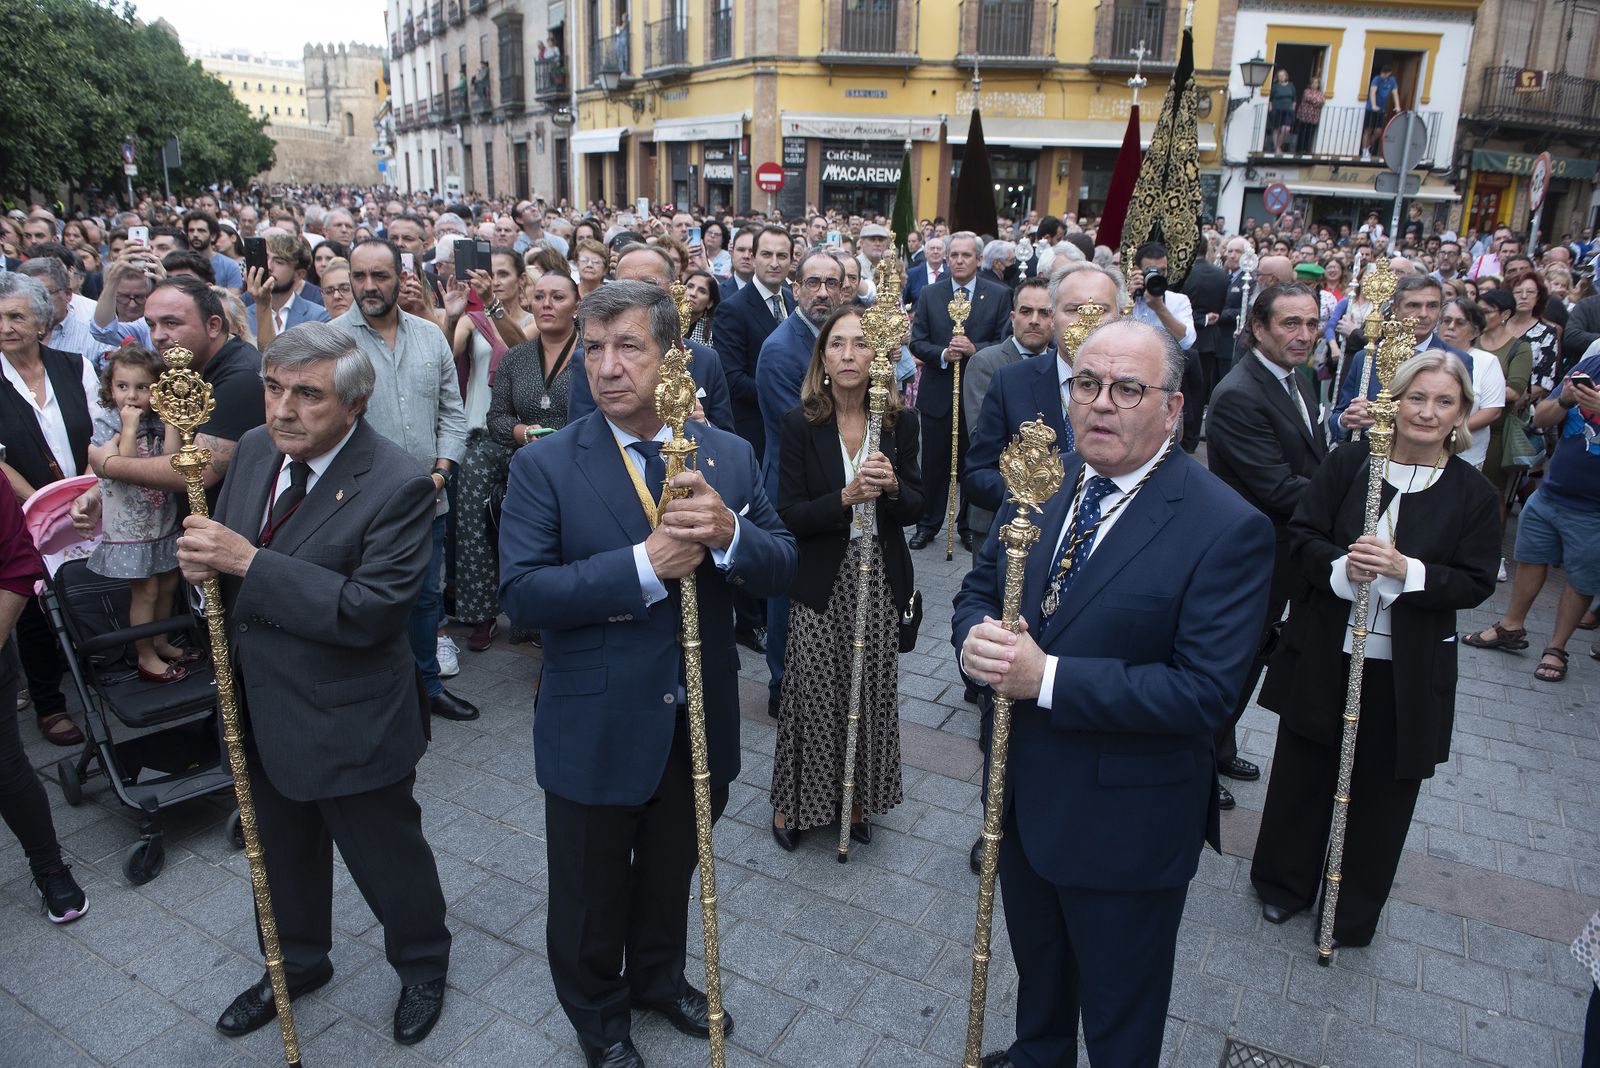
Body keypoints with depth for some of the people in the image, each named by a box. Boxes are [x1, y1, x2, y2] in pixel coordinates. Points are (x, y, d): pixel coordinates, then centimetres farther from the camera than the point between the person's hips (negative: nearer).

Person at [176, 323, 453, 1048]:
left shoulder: (397, 487, -25)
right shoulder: (255, 449, -2)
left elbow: (370, 610, -31)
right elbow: (225, 541, 12)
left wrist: (247, 561, -31)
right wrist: (205, 560, -13)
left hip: (348, 721, -7)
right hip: (261, 709, 7)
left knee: (387, 857, 15)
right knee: (283, 852, 28)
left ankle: (423, 967, 44)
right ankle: (298, 963, 54)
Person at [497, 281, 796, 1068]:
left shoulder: (729, 455, -3)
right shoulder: (545, 466, -13)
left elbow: (781, 568, -4)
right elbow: (520, 593, -21)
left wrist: (729, 534, -26)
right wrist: (645, 565, -31)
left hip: (702, 722, 3)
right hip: (596, 731, -3)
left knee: (671, 873, 26)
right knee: (590, 894, 19)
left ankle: (658, 977, 55)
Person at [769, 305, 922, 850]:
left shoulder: (899, 423, -1)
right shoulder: (801, 423, -7)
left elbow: (915, 508, 3)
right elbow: (789, 514, -10)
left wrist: (892, 487, -18)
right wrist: (847, 496, -24)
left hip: (881, 581, 2)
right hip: (821, 584, -2)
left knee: (870, 693, 10)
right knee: (813, 695, 5)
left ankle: (858, 798, 32)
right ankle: (793, 800, 28)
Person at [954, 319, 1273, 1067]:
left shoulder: (1225, 528, -22)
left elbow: (1207, 690, -26)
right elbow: (979, 588, 5)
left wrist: (1048, 678, -30)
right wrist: (976, 640, -19)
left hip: (1126, 823, -6)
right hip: (1023, 795, 6)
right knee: (1037, 966, 32)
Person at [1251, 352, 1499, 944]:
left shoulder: (1473, 494, -3)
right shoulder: (1348, 462, -3)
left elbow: (1476, 584, -5)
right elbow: (1302, 534, -4)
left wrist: (1406, 570, -23)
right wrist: (1340, 566, -24)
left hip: (1407, 674, 0)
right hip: (1323, 656, 0)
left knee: (1380, 790, 12)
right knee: (1302, 774, 14)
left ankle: (1354, 913, 34)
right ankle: (1283, 884, 37)